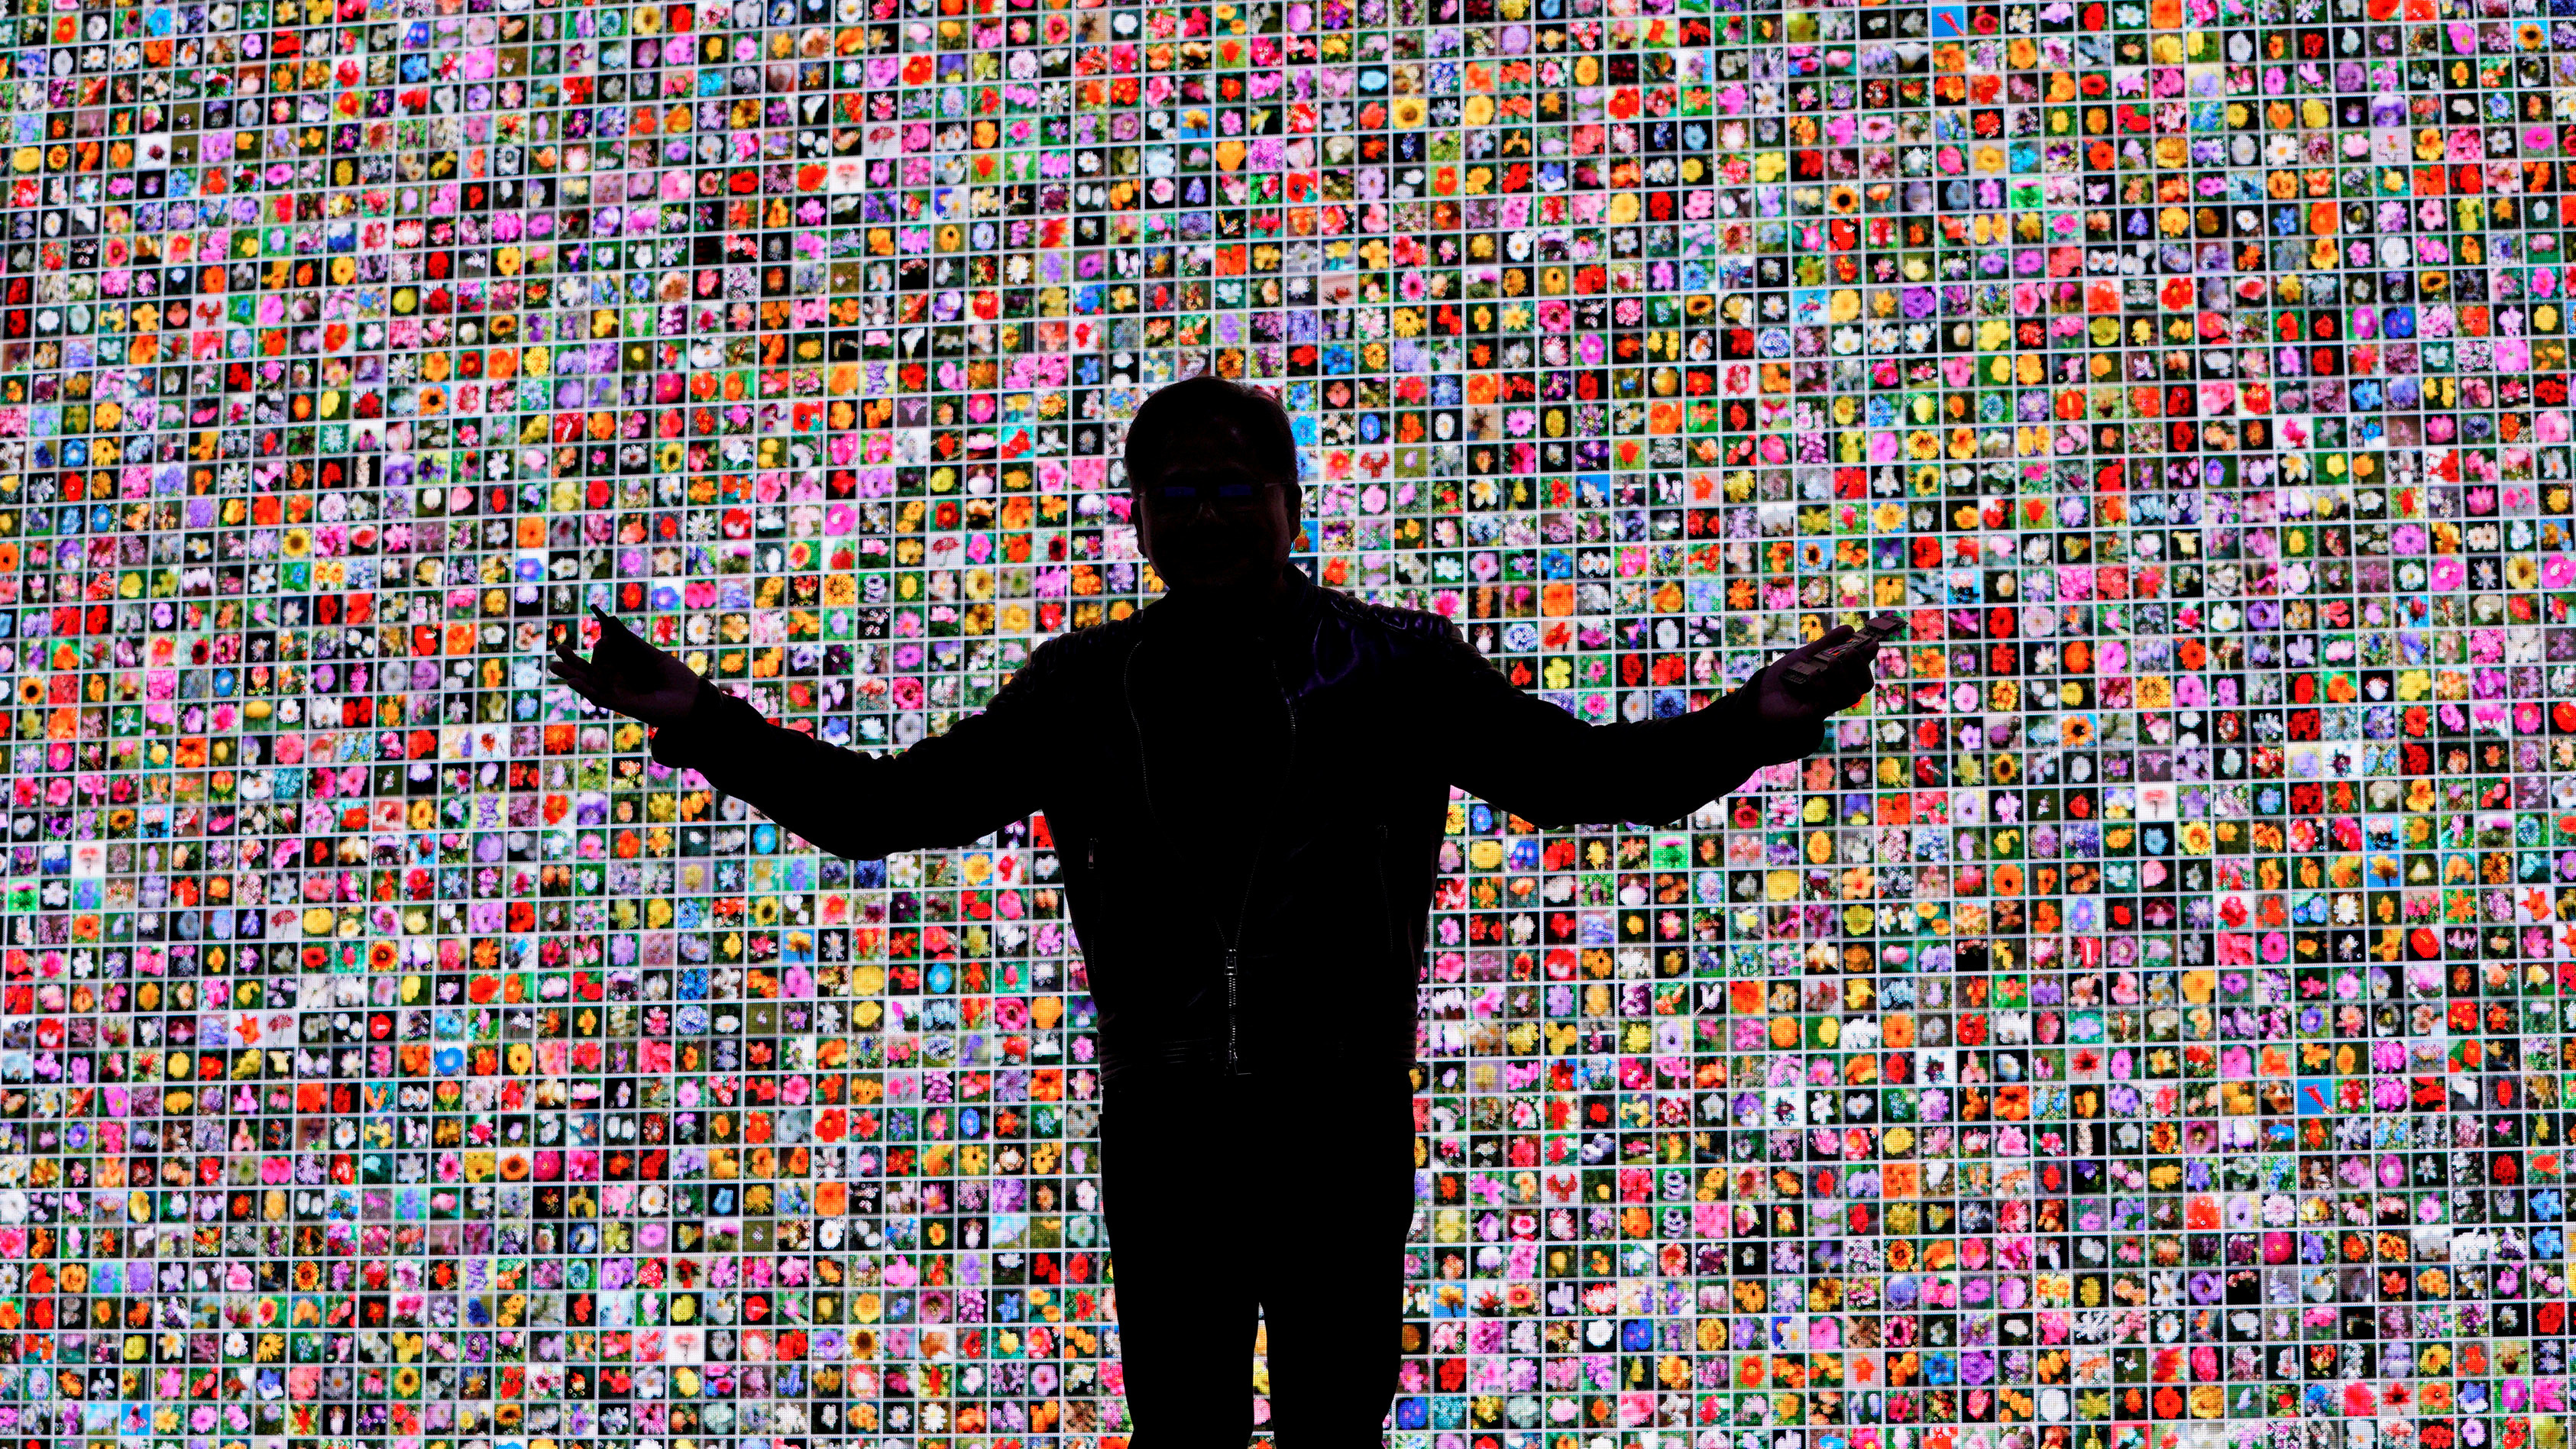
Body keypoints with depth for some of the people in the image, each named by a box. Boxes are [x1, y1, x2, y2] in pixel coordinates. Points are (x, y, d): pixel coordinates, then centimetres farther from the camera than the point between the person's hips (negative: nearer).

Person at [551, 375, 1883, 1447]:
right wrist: (706, 726, -2)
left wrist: (1752, 724, -18)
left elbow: (1582, 770, -1)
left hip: (1342, 1122, -2)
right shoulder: (1087, 687, 6)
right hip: (1162, 1122, 2)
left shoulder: (1394, 668, 0)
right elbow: (888, 806, 9)